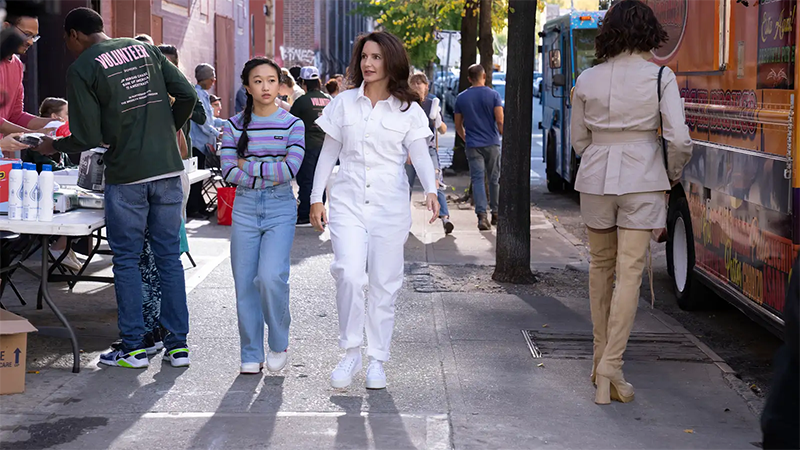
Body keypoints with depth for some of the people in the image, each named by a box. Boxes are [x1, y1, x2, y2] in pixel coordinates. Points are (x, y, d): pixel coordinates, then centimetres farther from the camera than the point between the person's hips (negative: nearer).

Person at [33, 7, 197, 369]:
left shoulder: (81, 68, -3)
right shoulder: (145, 49, 11)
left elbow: (88, 137, -7)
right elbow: (187, 95, 6)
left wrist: (53, 147, 11)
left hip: (126, 176, -4)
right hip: (168, 168, 4)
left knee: (126, 260, 7)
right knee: (169, 256, 9)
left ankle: (133, 348, 10)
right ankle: (178, 345, 12)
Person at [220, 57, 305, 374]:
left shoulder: (292, 125, 1)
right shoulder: (234, 125, 5)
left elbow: (290, 169, -11)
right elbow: (228, 171, -4)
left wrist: (249, 165, -7)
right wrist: (268, 176, -10)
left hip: (280, 208, -2)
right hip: (245, 208, 2)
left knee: (271, 277, -17)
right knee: (245, 283, 3)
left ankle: (279, 344, 6)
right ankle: (251, 354, 16)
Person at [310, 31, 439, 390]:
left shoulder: (408, 110, 4)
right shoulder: (344, 103, 8)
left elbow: (420, 155, -4)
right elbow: (328, 154, 12)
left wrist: (430, 191, -22)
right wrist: (316, 198, 7)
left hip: (389, 205, 0)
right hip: (348, 201, 0)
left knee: (384, 284, 3)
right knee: (349, 274, -17)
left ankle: (377, 360, 15)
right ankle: (351, 352, -1)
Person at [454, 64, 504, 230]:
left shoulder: (461, 98, 4)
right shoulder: (493, 95, -4)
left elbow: (458, 125, 11)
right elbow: (500, 121, -10)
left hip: (473, 146, 1)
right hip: (492, 143, -1)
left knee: (477, 179, -2)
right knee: (494, 179, 12)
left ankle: (482, 215, -16)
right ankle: (495, 213, 21)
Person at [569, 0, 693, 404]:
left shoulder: (587, 80, 2)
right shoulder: (660, 77, -7)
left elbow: (578, 140, 10)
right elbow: (679, 140, -11)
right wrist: (673, 174, 7)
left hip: (595, 178, 3)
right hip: (642, 180, -3)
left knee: (600, 267, 16)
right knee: (629, 272, -3)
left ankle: (600, 362, 23)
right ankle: (611, 367, -11)